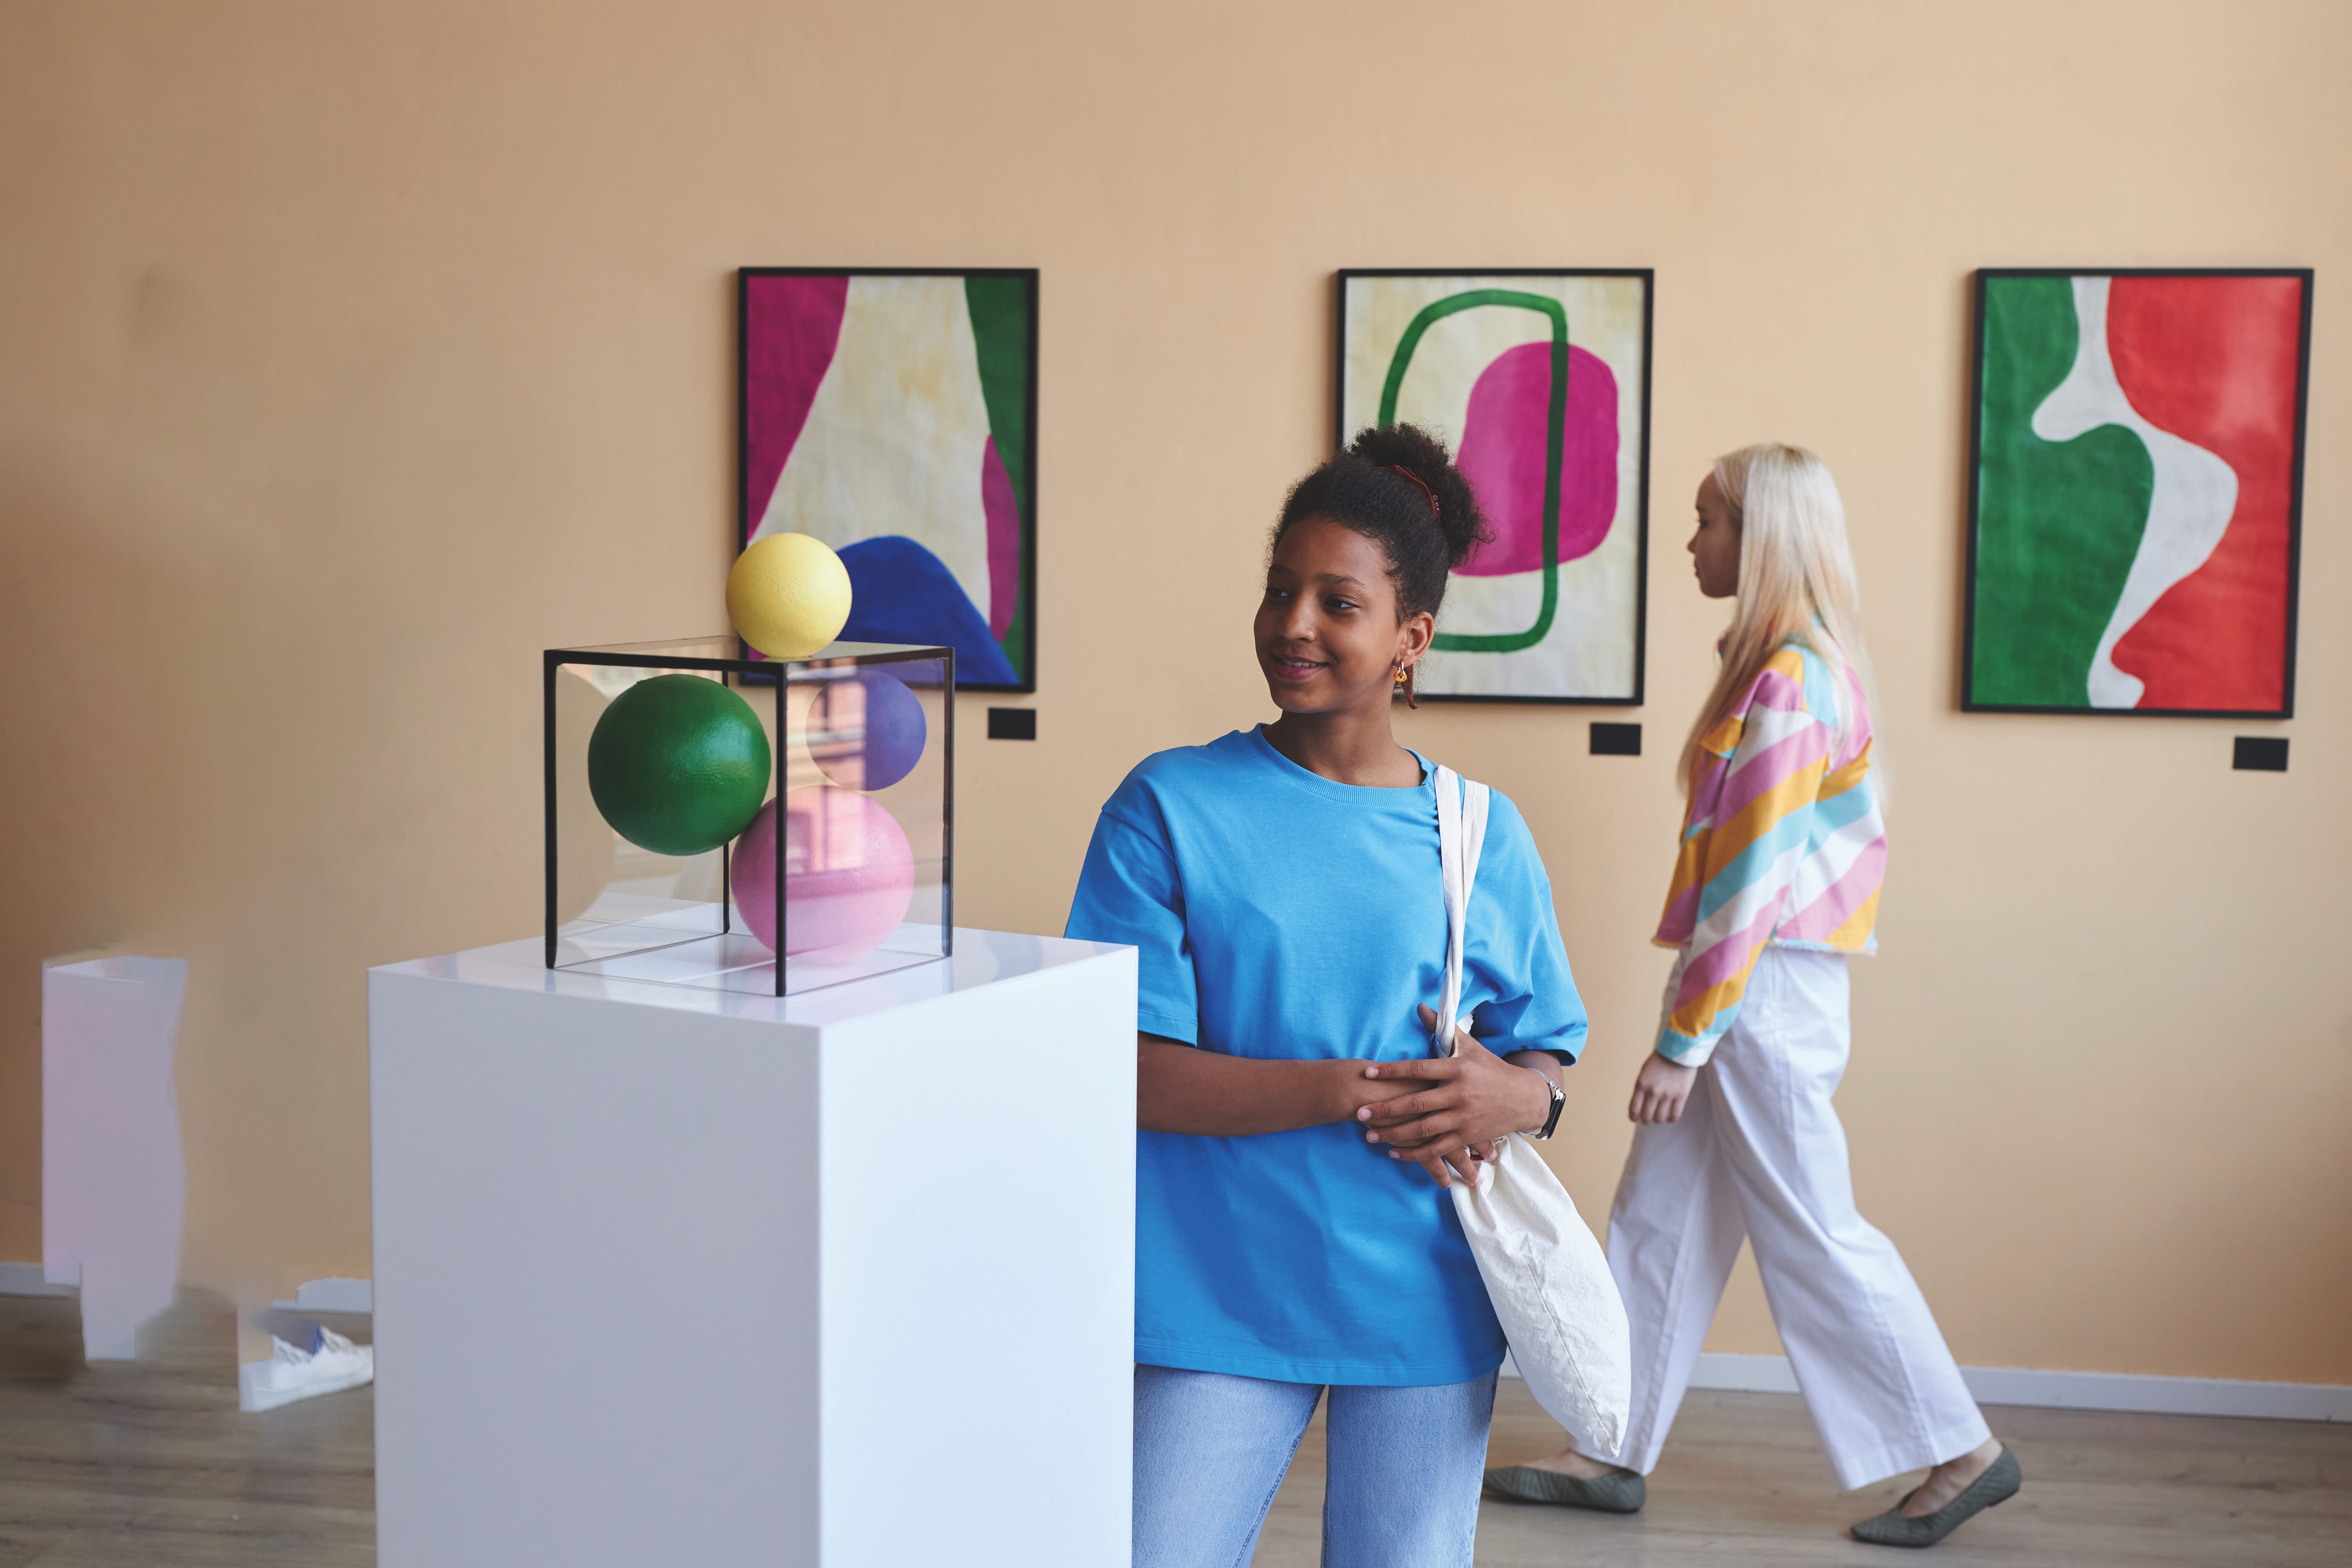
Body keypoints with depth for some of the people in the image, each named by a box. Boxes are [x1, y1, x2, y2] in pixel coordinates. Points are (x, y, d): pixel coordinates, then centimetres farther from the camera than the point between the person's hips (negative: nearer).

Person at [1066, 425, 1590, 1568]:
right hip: (1220, 1302, -2)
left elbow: (1545, 1055, 9)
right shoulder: (1169, 807, -4)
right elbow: (1132, 1070, -10)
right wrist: (1358, 1093, -18)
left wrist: (1514, 1097, -15)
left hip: (1424, 1306, 2)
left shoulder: (1483, 834, 4)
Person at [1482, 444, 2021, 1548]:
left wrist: (1684, 1042, -18)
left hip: (1762, 995, -10)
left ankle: (1962, 1454, 13)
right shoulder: (1807, 661, 12)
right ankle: (1616, 1455, 21)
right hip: (1745, 983, 10)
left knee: (1811, 1232, 0)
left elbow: (1752, 882, -21)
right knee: (1657, 1220, 13)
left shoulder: (1787, 682, -19)